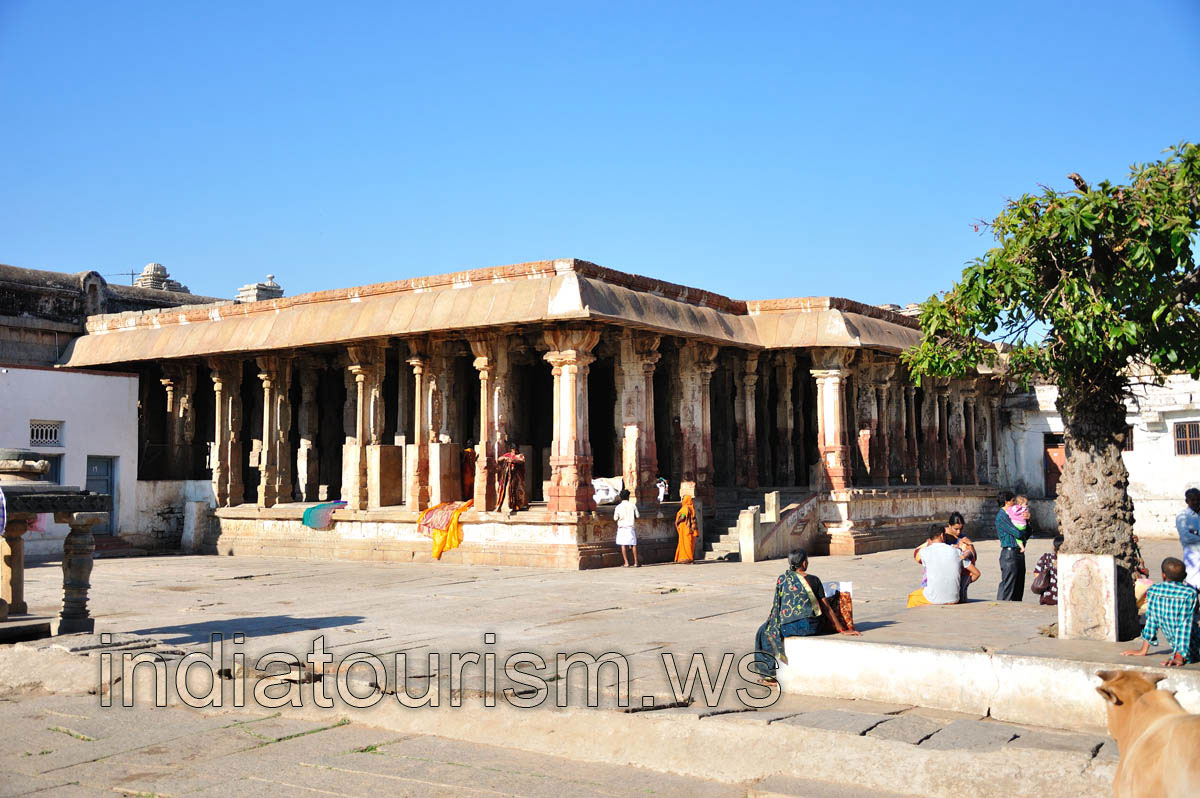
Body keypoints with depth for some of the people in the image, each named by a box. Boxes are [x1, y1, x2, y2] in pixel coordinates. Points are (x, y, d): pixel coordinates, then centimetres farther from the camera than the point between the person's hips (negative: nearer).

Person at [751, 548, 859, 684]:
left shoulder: (782, 579, -2)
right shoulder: (814, 580, 2)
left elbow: (776, 605, 6)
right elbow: (826, 607, 2)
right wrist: (841, 629, 6)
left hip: (790, 627, -4)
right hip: (813, 628, 4)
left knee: (765, 631, 26)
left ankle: (769, 672, 28)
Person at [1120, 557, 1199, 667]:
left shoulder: (1153, 591, -5)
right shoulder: (1189, 593, -17)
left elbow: (1150, 620, 1)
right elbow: (1185, 625, -19)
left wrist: (1144, 650, 8)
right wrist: (1179, 657, -20)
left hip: (1174, 644, 5)